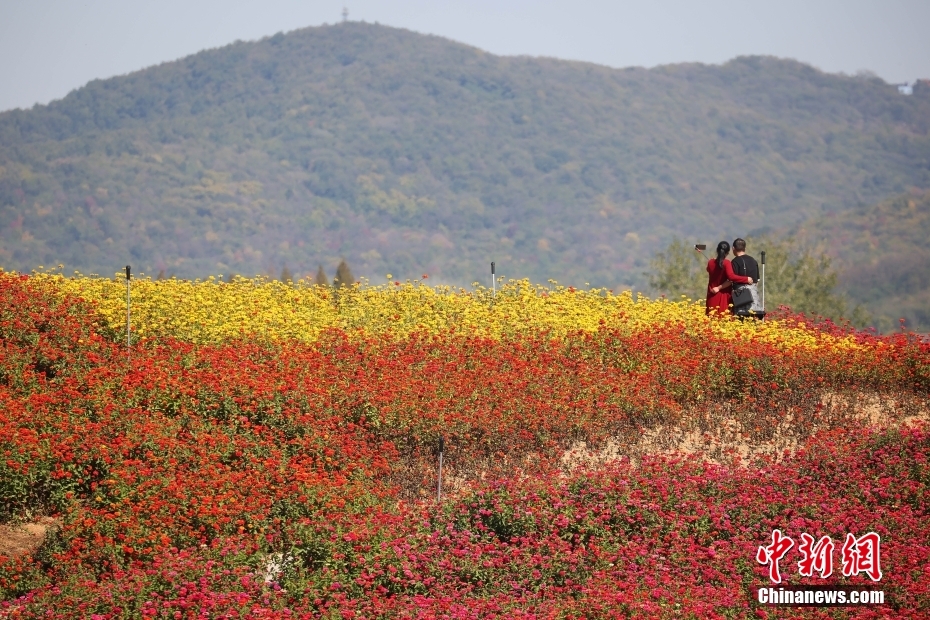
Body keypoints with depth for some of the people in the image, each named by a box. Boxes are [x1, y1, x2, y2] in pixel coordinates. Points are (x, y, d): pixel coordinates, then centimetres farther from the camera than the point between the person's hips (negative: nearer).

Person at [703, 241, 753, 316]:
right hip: (724, 296, -4)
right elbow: (731, 276, -24)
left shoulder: (710, 262, 3)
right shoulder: (726, 263, -12)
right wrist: (746, 279, -19)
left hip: (712, 297, 5)